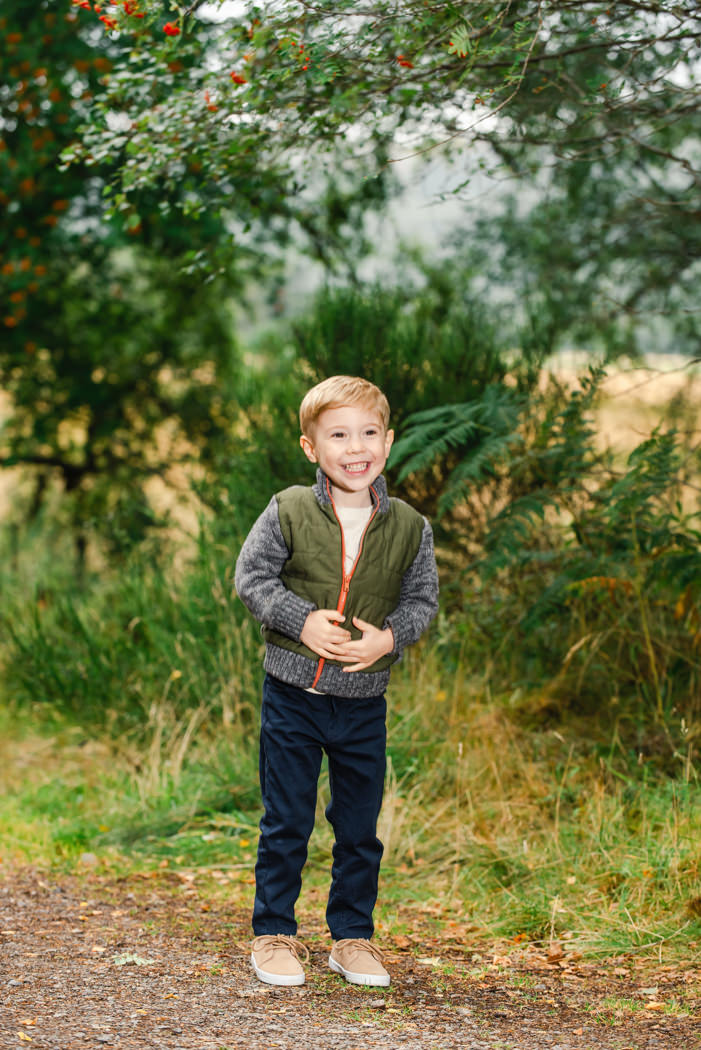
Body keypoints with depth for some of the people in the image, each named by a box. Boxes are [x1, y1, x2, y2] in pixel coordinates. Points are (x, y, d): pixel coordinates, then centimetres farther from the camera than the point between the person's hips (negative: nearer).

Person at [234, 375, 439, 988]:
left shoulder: (409, 528, -1)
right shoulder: (288, 512, -7)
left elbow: (422, 598, 5)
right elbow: (252, 576, -4)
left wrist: (388, 637, -13)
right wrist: (302, 620, -17)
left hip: (364, 702, 2)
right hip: (293, 692, -2)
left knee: (360, 827, 10)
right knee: (286, 823, 6)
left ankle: (354, 937, 24)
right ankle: (275, 934, 18)